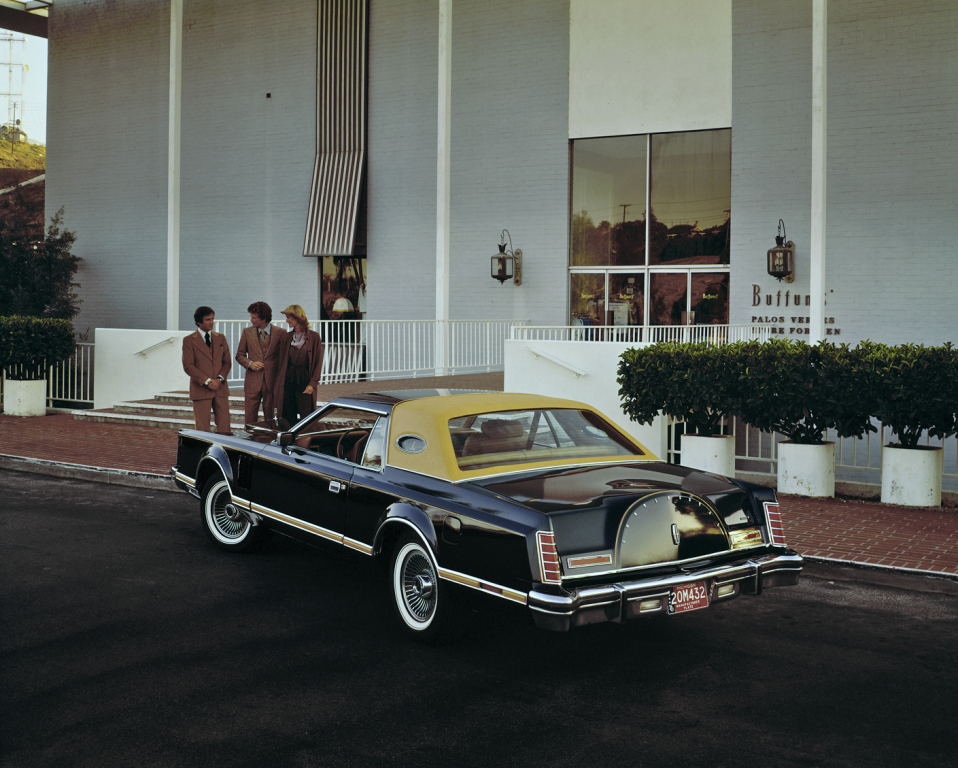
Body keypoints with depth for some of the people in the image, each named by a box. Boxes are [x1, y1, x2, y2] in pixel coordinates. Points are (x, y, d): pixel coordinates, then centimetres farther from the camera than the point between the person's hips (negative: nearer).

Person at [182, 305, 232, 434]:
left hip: (220, 388, 3)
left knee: (224, 428, -2)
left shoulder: (220, 338, 14)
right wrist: (207, 381, -12)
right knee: (203, 429, -3)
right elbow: (188, 366, -5)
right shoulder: (189, 340, 1)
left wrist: (219, 379, -6)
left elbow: (227, 362, 12)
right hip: (201, 389, -3)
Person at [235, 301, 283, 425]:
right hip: (252, 381, 1)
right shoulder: (247, 332, 7)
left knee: (269, 418, 5)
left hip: (272, 381, -1)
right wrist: (250, 363, -8)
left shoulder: (279, 333, -1)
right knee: (250, 417, -2)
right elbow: (240, 355, 13)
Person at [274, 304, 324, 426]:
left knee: (306, 419, -3)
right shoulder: (286, 337, 10)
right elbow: (280, 360, 12)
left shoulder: (314, 337, -2)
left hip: (305, 382, -4)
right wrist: (278, 382, 3)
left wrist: (312, 384, -11)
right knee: (288, 418, 5)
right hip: (288, 382, 4)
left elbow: (318, 363, -2)